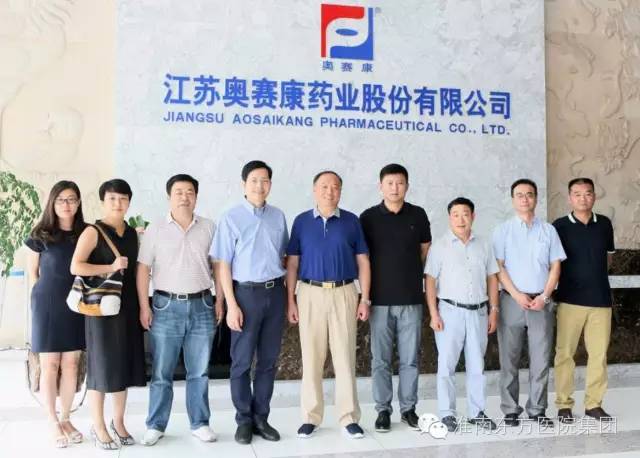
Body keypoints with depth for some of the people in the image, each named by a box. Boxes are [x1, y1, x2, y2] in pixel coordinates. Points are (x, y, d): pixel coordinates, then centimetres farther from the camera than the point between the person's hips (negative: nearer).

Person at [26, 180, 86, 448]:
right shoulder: (40, 235, -3)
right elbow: (32, 273, 4)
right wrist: (45, 298, 2)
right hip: (48, 305, -2)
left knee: (71, 364, 7)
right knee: (50, 365, 3)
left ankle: (66, 419, 20)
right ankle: (53, 423, 13)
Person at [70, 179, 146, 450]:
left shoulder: (133, 233, 11)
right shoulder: (93, 232, -6)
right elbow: (75, 267, -18)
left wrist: (142, 305, 10)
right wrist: (110, 267, -21)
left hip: (128, 306, 6)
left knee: (125, 365, 10)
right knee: (101, 366, 2)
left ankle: (118, 423, 24)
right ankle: (99, 428, 15)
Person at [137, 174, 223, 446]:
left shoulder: (208, 227, 5)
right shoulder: (156, 229, 0)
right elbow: (143, 269, -1)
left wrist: (219, 301, 4)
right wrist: (144, 307, -6)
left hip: (201, 305, 2)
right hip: (166, 306, -1)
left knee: (199, 372, 9)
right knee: (161, 372, 6)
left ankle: (200, 423, 21)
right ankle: (156, 425, 19)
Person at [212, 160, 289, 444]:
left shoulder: (278, 217, 6)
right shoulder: (231, 218, -5)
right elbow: (223, 264, -5)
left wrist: (287, 295, 8)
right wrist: (232, 305, -10)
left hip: (276, 293, 4)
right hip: (247, 293, -3)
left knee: (268, 360, 10)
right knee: (242, 361, 5)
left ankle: (261, 418, 23)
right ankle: (244, 420, 20)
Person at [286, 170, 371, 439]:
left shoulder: (351, 221, 4)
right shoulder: (301, 222, 5)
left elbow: (363, 261, 6)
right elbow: (292, 263, 5)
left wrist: (365, 298, 0)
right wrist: (291, 300, 0)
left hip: (344, 294, 0)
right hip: (310, 294, 0)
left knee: (345, 357, 3)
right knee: (311, 358, 5)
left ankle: (349, 417, 14)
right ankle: (311, 417, 17)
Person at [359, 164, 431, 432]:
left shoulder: (418, 215, 4)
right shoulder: (368, 217, 1)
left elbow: (425, 251, 13)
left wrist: (412, 276, 9)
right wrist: (366, 293, 2)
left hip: (412, 299, 1)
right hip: (380, 299, -1)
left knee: (410, 358, 8)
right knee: (381, 359, 5)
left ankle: (408, 408, 21)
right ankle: (383, 410, 17)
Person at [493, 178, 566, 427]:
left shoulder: (548, 230, 9)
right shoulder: (503, 230, 3)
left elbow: (555, 266, 6)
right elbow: (498, 267, -3)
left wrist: (544, 296, -6)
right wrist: (517, 295, -12)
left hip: (541, 302, 2)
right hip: (512, 301, -2)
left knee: (541, 359, 5)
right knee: (509, 359, 3)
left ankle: (537, 410, 16)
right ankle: (510, 410, 12)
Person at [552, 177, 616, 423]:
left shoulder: (604, 224, 6)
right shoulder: (560, 226, -3)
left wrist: (595, 276, 14)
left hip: (601, 299, 3)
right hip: (570, 300, -3)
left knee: (599, 353, 7)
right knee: (565, 353, 2)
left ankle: (594, 403, 20)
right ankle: (564, 404, 13)